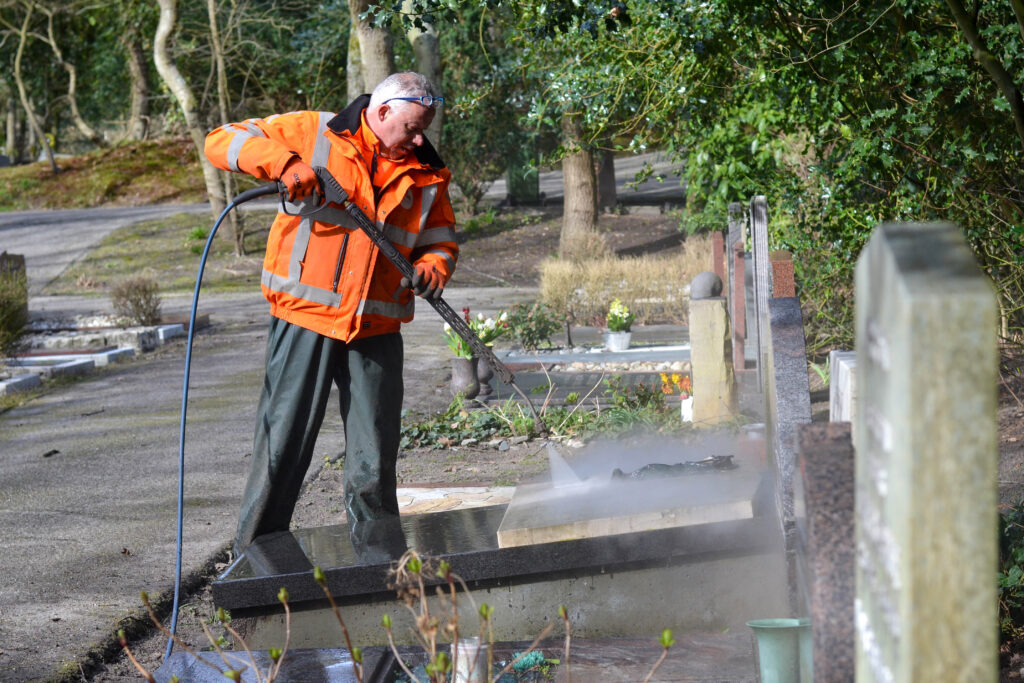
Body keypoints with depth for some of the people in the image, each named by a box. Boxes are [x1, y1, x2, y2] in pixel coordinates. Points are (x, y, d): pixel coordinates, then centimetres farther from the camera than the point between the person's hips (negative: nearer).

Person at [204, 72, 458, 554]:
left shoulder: (424, 174, 9)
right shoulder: (312, 134, -2)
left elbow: (440, 237, 20)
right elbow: (222, 141, -3)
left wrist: (433, 265, -4)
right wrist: (281, 163, -19)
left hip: (376, 331, 4)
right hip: (306, 317, -3)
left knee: (375, 466, 7)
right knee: (282, 447, -1)